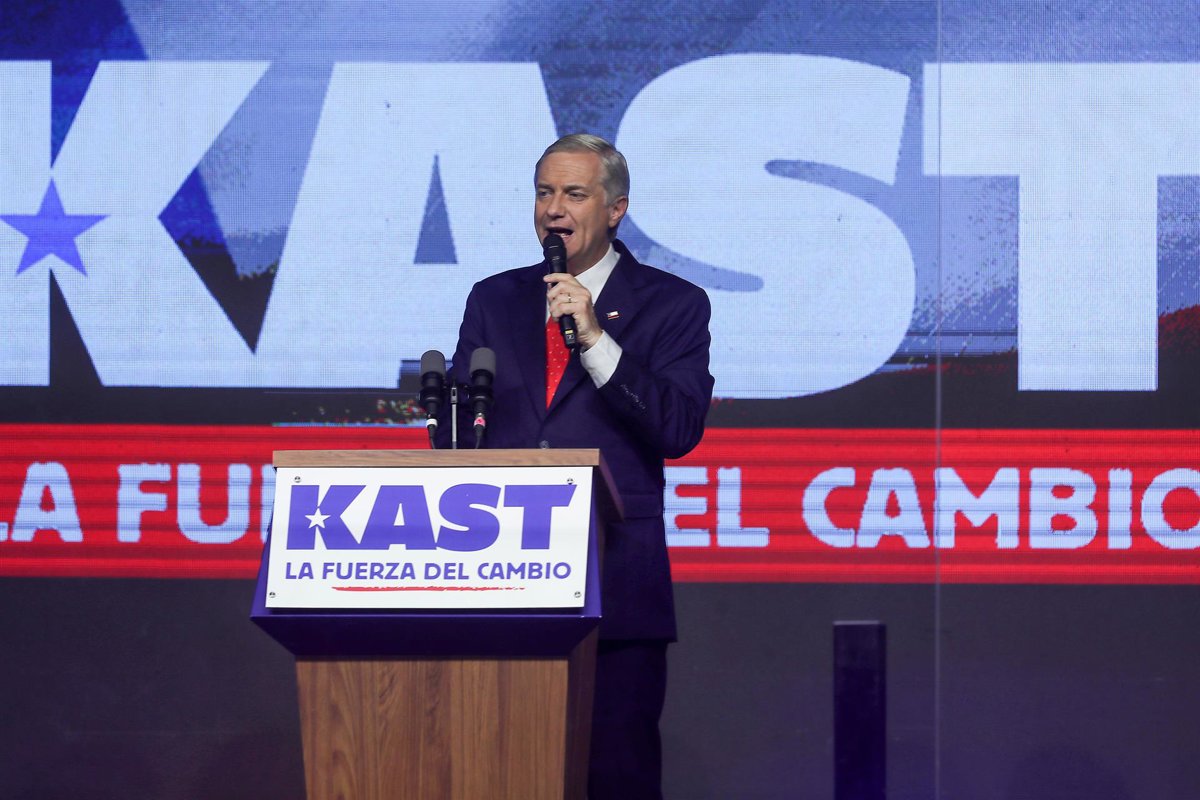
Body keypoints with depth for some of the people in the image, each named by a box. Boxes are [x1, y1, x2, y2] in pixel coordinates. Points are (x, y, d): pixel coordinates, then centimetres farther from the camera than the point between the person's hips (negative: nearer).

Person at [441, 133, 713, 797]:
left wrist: (595, 338, -16)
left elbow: (680, 430, -8)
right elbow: (456, 425, 19)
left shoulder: (672, 305, 5)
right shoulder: (494, 300, 17)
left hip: (615, 587, -3)